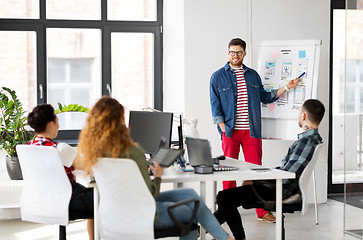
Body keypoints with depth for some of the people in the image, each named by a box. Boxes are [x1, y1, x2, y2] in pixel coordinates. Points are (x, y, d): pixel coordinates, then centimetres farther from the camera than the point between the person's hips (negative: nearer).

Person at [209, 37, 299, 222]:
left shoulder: (253, 75, 13)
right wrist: (224, 129, -9)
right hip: (230, 130, -2)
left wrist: (286, 87, 13)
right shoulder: (218, 77, 3)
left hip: (251, 131, 2)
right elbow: (215, 106, 0)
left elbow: (264, 97, 21)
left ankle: (262, 211, 6)